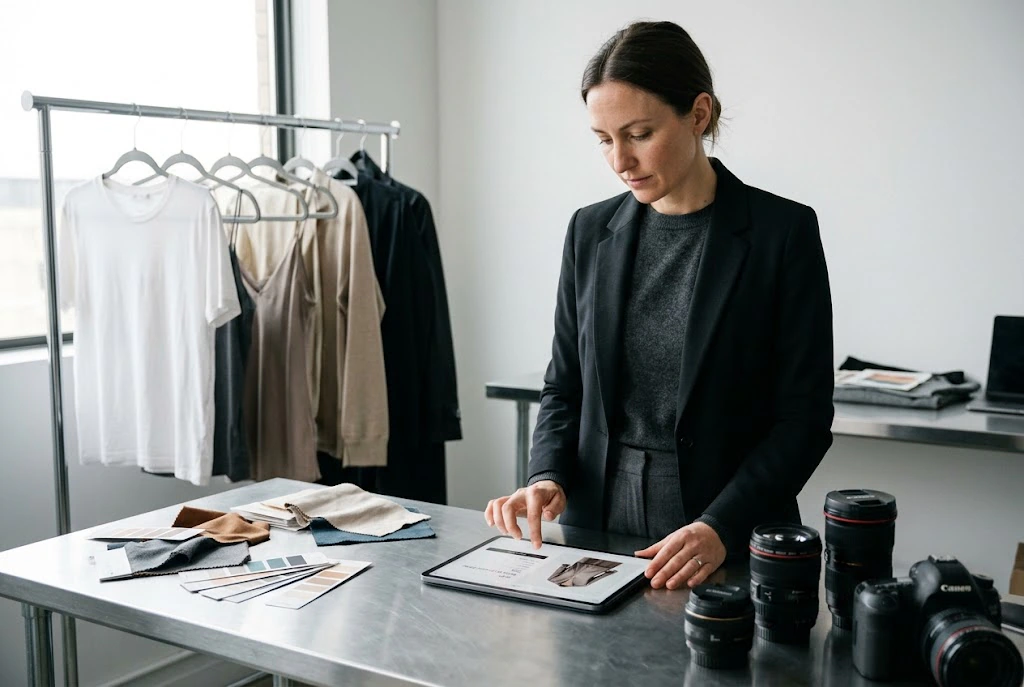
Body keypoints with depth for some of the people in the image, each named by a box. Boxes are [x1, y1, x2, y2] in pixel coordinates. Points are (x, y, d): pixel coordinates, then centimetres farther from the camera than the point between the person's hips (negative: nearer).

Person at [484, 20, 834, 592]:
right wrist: (548, 476, -10)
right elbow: (565, 385, 7)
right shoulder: (592, 231, 2)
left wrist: (722, 528, -21)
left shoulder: (783, 231, -10)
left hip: (728, 545, -3)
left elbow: (805, 415, -10)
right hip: (598, 526, 4)